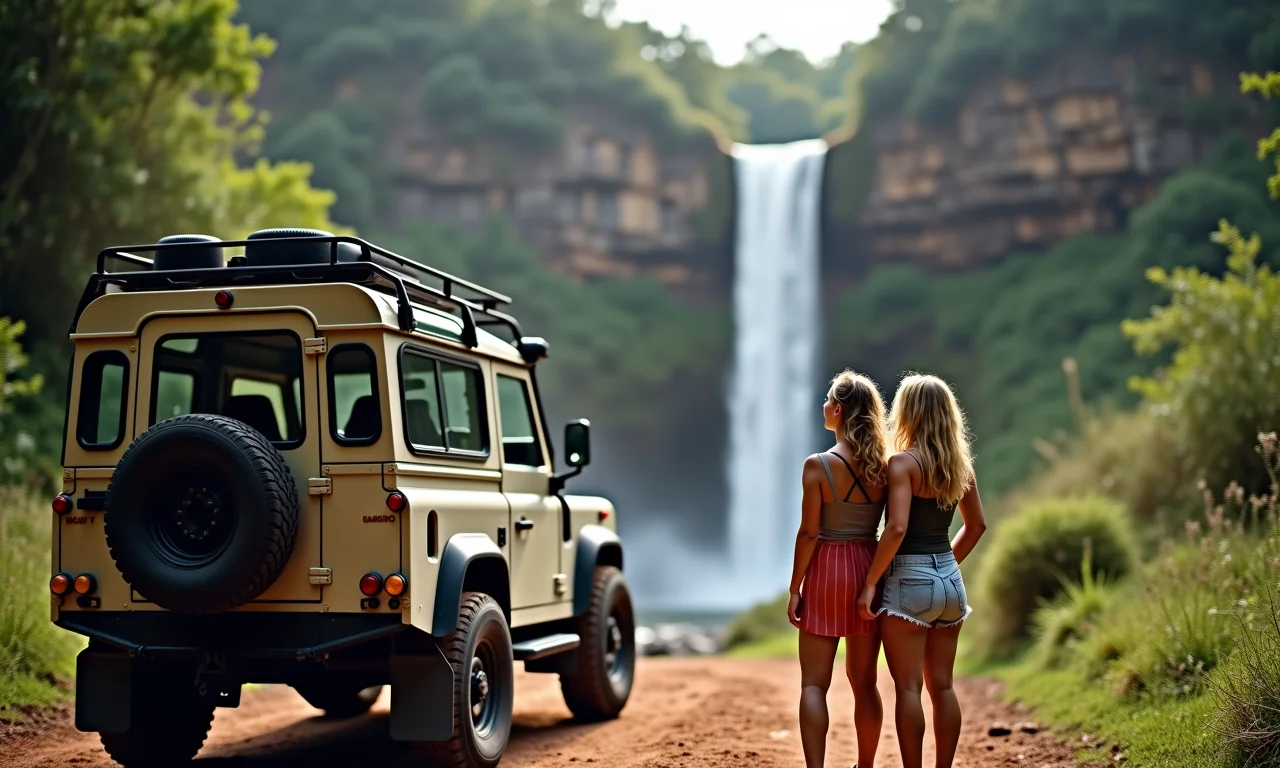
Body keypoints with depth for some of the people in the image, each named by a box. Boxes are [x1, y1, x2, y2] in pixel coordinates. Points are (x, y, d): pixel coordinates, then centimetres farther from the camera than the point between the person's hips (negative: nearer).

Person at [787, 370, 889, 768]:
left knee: (814, 683, 1)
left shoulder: (818, 465, -13)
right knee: (864, 682, 14)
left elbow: (809, 533, -13)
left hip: (827, 570, -4)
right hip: (868, 569, 4)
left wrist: (795, 588, -5)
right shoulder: (884, 466, -1)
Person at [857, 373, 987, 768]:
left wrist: (870, 582, -16)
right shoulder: (960, 464, 8)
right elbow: (976, 524, 17)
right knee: (942, 686, 12)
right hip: (949, 579, 7)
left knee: (908, 688, -1)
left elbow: (897, 527, -22)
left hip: (909, 580, -7)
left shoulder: (903, 462, -13)